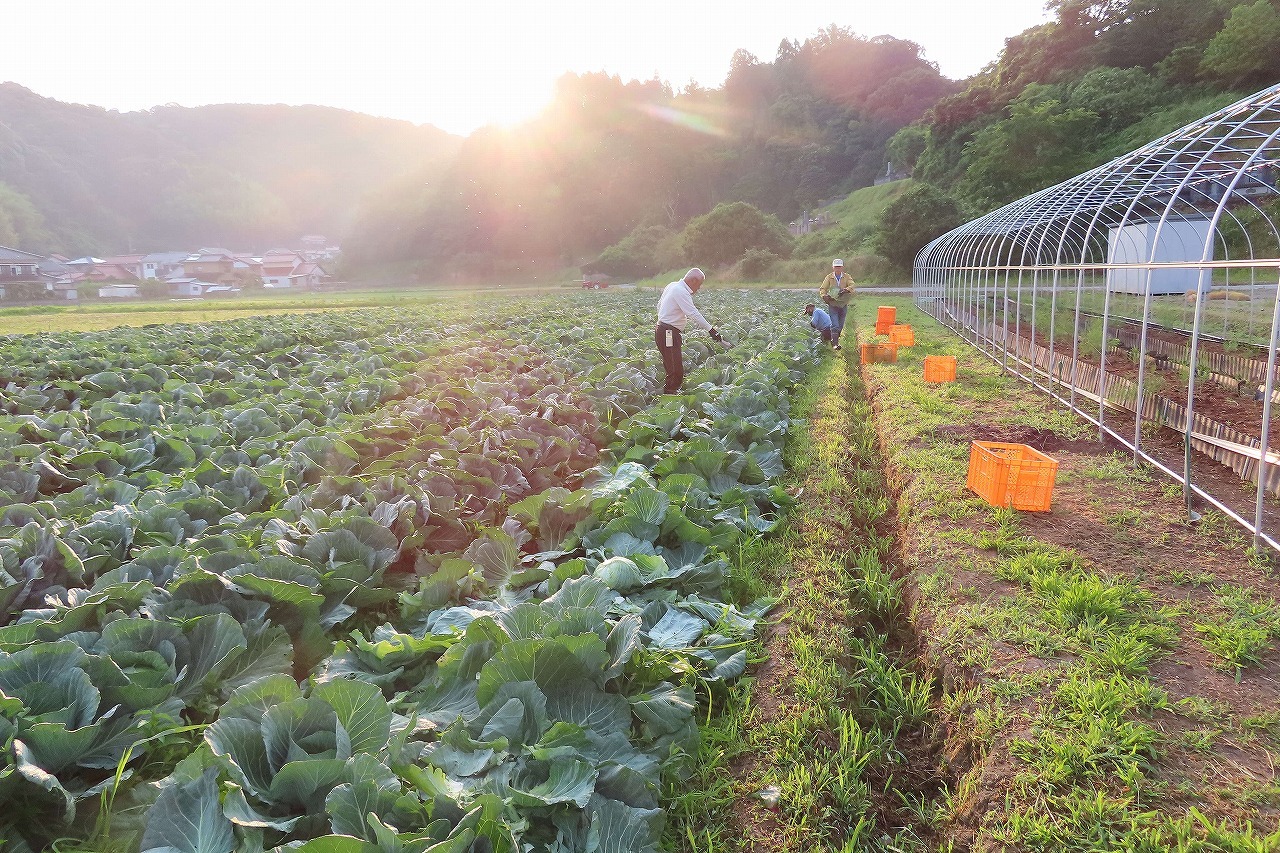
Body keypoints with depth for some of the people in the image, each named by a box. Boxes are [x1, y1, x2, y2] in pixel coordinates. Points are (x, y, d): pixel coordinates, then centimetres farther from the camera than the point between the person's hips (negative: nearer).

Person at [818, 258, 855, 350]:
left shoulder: (847, 277, 2)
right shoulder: (829, 277, 3)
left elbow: (852, 285, -15)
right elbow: (822, 289, -2)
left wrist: (846, 290, -36)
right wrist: (824, 296, -23)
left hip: (843, 305, 2)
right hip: (832, 304, -2)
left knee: (840, 326, 12)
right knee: (835, 325, -14)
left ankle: (834, 340, 32)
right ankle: (835, 343, -15)